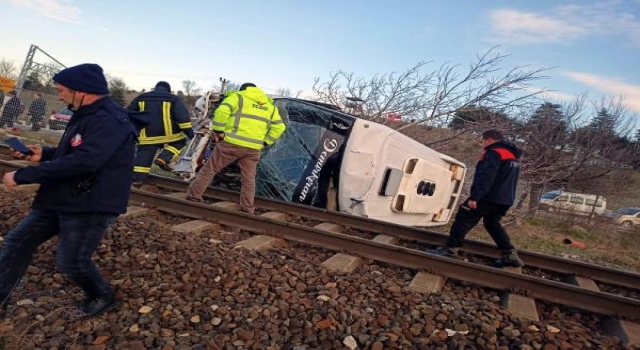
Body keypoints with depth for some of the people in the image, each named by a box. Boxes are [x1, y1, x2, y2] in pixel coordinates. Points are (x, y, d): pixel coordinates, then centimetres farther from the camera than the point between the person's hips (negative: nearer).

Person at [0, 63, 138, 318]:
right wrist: (44, 154, 11)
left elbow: (82, 162, -34)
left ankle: (103, 298, 26)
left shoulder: (109, 121, -23)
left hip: (91, 206, -10)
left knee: (71, 262, 0)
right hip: (61, 199, 10)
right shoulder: (86, 115, 13)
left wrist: (22, 176, -26)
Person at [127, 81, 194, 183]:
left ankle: (138, 177, 6)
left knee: (144, 155, 10)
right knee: (179, 142, 19)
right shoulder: (173, 99, 3)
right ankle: (163, 159, -1)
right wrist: (189, 130, -7)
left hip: (147, 134, 3)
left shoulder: (141, 98, 16)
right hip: (168, 132, -3)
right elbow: (182, 116, -7)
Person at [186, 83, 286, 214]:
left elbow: (222, 111, -11)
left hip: (232, 143, -3)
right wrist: (264, 142, 14)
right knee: (248, 180, 12)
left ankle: (193, 197, 13)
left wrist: (218, 131, -3)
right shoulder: (270, 106, 18)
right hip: (253, 148, 3)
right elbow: (279, 127, 12)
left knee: (209, 170, 9)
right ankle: (247, 210, 13)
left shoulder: (238, 97, 6)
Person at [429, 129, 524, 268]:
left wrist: (474, 197, -26)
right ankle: (510, 255, 12)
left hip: (488, 197, -9)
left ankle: (450, 249, -3)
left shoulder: (494, 153, -12)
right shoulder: (512, 155, 19)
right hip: (504, 199, 9)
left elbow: (485, 178, -23)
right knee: (492, 224, 19)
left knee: (463, 220, -3)